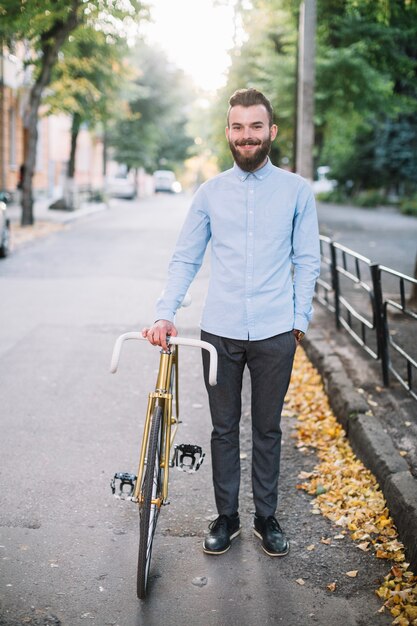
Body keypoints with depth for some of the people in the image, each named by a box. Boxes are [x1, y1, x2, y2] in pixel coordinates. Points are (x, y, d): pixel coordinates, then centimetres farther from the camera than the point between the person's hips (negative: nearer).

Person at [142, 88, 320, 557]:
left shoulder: (296, 190, 0)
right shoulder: (210, 193, 3)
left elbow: (307, 260, 4)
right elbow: (185, 259, 4)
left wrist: (299, 320, -1)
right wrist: (165, 314, -7)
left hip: (274, 333, -1)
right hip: (220, 331, 1)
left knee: (267, 430, 11)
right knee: (224, 429, 11)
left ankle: (266, 518, 26)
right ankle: (226, 517, 26)